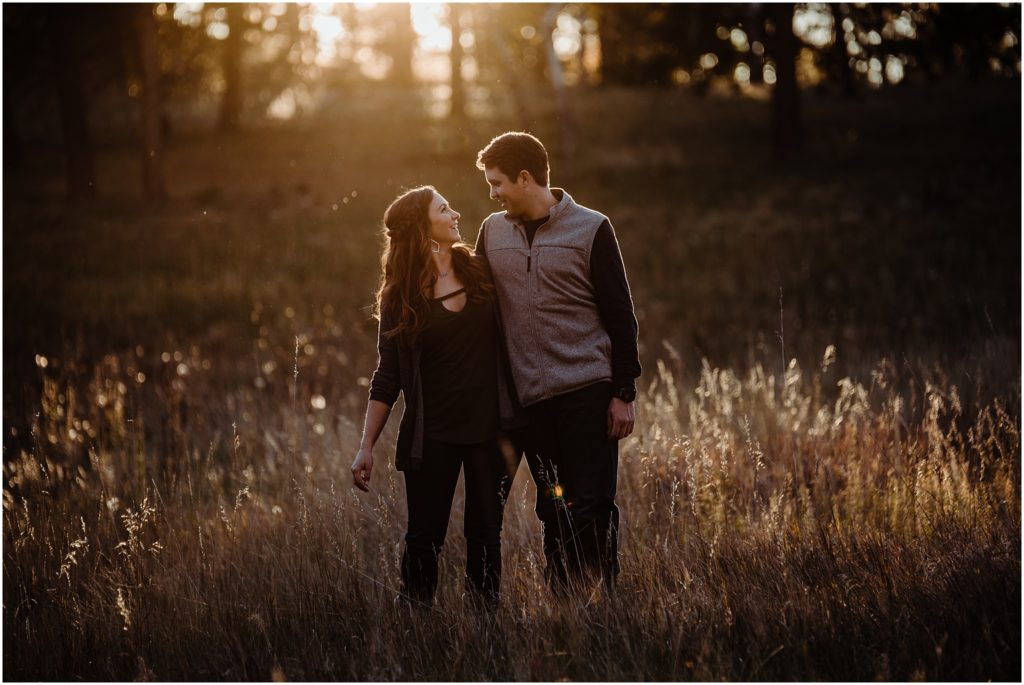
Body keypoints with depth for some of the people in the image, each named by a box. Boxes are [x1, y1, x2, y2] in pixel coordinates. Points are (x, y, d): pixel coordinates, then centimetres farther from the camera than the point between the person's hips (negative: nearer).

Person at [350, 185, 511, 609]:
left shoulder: (480, 272, 2)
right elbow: (388, 376, 0)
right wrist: (367, 447, -5)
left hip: (490, 427, 2)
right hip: (432, 435, -2)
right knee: (425, 537, 1)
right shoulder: (401, 296, -3)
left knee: (486, 534, 6)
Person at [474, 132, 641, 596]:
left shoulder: (590, 229, -2)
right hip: (529, 398, 4)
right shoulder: (492, 232, 10)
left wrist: (624, 393, -6)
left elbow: (620, 315, -1)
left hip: (587, 391, -4)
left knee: (591, 508, -5)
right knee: (553, 513, 7)